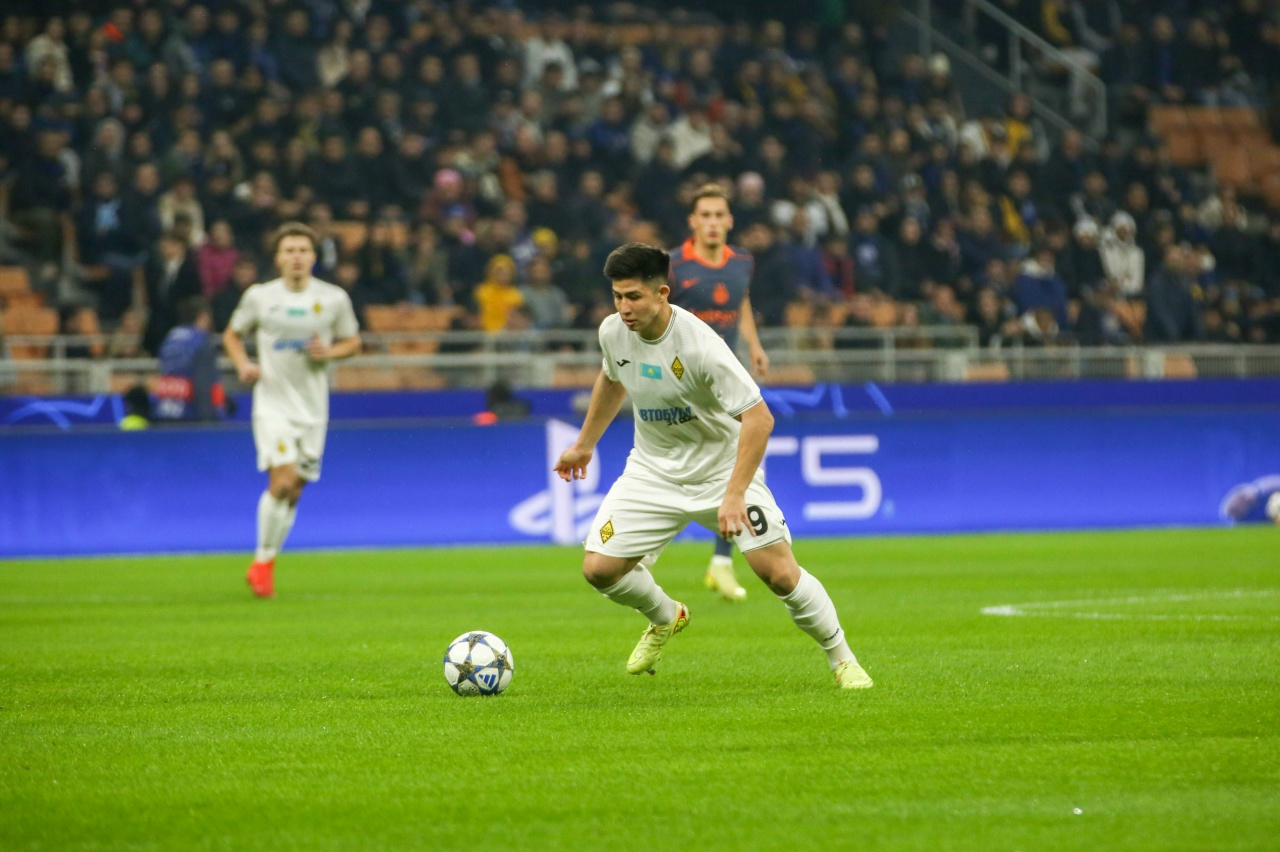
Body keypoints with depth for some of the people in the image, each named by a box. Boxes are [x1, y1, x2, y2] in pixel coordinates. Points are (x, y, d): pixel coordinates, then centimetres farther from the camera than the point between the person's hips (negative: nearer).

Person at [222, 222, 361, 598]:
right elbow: (232, 335, 13)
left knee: (293, 492, 6)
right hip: (272, 402, -2)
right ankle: (263, 559, -3)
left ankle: (264, 565, 23)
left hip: (312, 408, 3)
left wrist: (329, 352, -9)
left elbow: (353, 341, 13)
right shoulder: (259, 296, -1)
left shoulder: (334, 298, 1)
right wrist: (243, 365, -6)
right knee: (282, 480, -20)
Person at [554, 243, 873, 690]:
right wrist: (584, 444, 23)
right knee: (599, 568, -6)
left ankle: (841, 657, 8)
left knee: (779, 573, -15)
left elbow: (758, 418, -28)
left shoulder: (700, 344, -28)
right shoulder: (613, 332, -10)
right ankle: (665, 618, 26)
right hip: (653, 471, 5)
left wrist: (734, 495, -33)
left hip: (722, 467, -5)